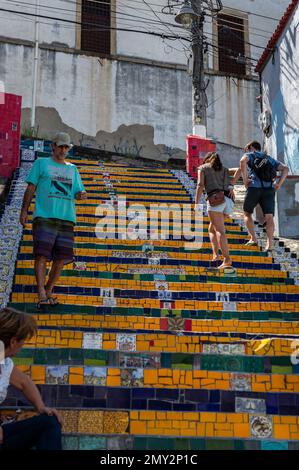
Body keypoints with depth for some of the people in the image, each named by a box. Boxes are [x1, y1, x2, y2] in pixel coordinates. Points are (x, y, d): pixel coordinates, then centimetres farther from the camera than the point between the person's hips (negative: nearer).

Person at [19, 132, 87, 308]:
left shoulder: (72, 169, 21)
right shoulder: (41, 163, 11)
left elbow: (77, 192, 19)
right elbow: (31, 188, 7)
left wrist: (82, 194, -5)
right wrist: (24, 210, -1)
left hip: (66, 218, 4)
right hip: (44, 216, -4)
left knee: (62, 257, 1)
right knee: (42, 254, -13)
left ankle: (49, 292, 13)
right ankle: (42, 295, -16)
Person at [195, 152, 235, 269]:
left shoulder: (202, 168, 18)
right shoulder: (225, 169, 32)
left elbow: (200, 185, 3)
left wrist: (196, 204, -2)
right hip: (228, 201, 5)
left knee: (220, 231, -15)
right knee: (212, 228, 21)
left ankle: (227, 260, -29)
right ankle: (215, 254, 6)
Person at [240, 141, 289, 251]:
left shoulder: (250, 155, 16)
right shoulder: (270, 159, 29)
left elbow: (243, 161, -10)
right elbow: (285, 168, 16)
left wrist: (245, 180, -8)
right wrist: (279, 184, 9)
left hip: (254, 187, -3)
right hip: (270, 189, 3)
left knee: (247, 213, 16)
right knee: (269, 217, -5)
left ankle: (253, 238, 5)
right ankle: (270, 244, -21)